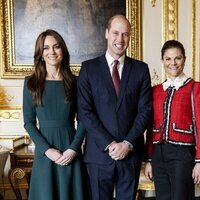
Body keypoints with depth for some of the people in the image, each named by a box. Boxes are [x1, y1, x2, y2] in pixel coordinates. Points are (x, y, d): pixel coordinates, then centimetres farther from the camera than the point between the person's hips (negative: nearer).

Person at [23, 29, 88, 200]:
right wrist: (47, 149, -12)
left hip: (71, 151, 1)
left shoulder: (74, 82, 3)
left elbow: (83, 119, 1)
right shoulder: (31, 83, 0)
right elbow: (29, 122, -1)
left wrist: (73, 148, -11)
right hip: (44, 152, -1)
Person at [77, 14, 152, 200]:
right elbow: (85, 111, -6)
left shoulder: (141, 69, 5)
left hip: (131, 152, 1)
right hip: (99, 152, -1)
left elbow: (144, 110, 0)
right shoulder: (89, 68, 0)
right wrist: (109, 144, -12)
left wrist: (128, 143, -10)